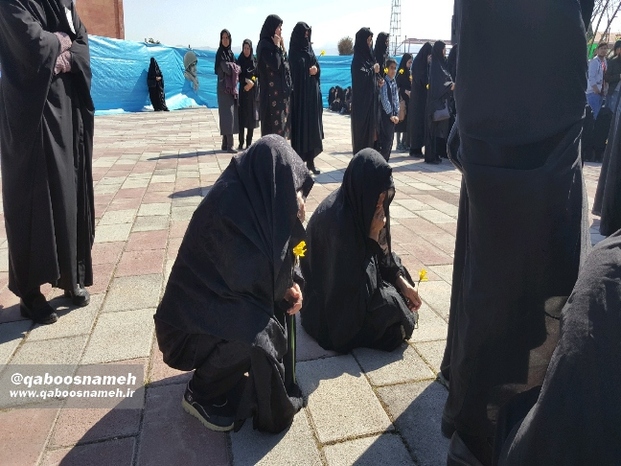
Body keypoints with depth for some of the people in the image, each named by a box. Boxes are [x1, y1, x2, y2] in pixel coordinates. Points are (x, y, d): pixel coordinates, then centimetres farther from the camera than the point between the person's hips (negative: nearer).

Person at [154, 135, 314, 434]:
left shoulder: (250, 193, -5)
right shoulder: (228, 207, -32)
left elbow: (266, 261, 7)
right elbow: (257, 275, -28)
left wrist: (289, 284, -9)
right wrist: (291, 222, -23)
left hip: (226, 291, 9)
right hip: (198, 307, -9)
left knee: (279, 308, 3)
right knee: (255, 339, -28)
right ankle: (200, 395, 2)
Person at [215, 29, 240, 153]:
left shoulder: (231, 53, 16)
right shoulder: (220, 53, -7)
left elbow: (236, 70, 16)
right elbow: (226, 69, -16)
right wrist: (236, 68, 0)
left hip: (232, 88, 8)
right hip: (224, 87, -8)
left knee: (231, 114, 7)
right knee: (227, 114, -12)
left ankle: (225, 144, 13)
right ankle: (229, 145, -13)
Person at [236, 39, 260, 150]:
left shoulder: (255, 60, 5)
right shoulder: (239, 60, 3)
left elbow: (258, 75, 2)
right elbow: (238, 76, -2)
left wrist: (251, 83, -14)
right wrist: (246, 80, -19)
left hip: (253, 91, 1)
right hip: (243, 91, -1)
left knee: (252, 116, 0)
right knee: (242, 116, -5)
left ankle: (249, 143, 6)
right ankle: (241, 143, -1)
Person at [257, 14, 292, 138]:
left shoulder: (276, 44, 15)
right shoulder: (265, 44, -11)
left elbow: (285, 64, 15)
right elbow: (275, 65, -20)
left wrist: (282, 46, 8)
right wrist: (277, 47, -12)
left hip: (281, 89, 9)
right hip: (271, 90, -9)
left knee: (282, 119, 9)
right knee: (273, 122, -8)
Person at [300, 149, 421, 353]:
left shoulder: (364, 205, -9)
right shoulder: (337, 218, -35)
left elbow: (383, 251, 3)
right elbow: (353, 282, -30)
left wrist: (402, 281, -7)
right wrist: (373, 236, -29)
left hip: (355, 278, 8)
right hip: (335, 302, -8)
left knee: (399, 292, 2)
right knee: (389, 305, -21)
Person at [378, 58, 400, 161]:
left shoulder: (394, 82, 13)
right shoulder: (384, 82, -9)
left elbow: (396, 99, 12)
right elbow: (384, 99, -14)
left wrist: (396, 114, 1)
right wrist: (391, 115, -13)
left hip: (392, 115, 7)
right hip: (385, 114, -7)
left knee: (390, 138, 7)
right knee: (386, 138, -10)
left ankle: (385, 160, 13)